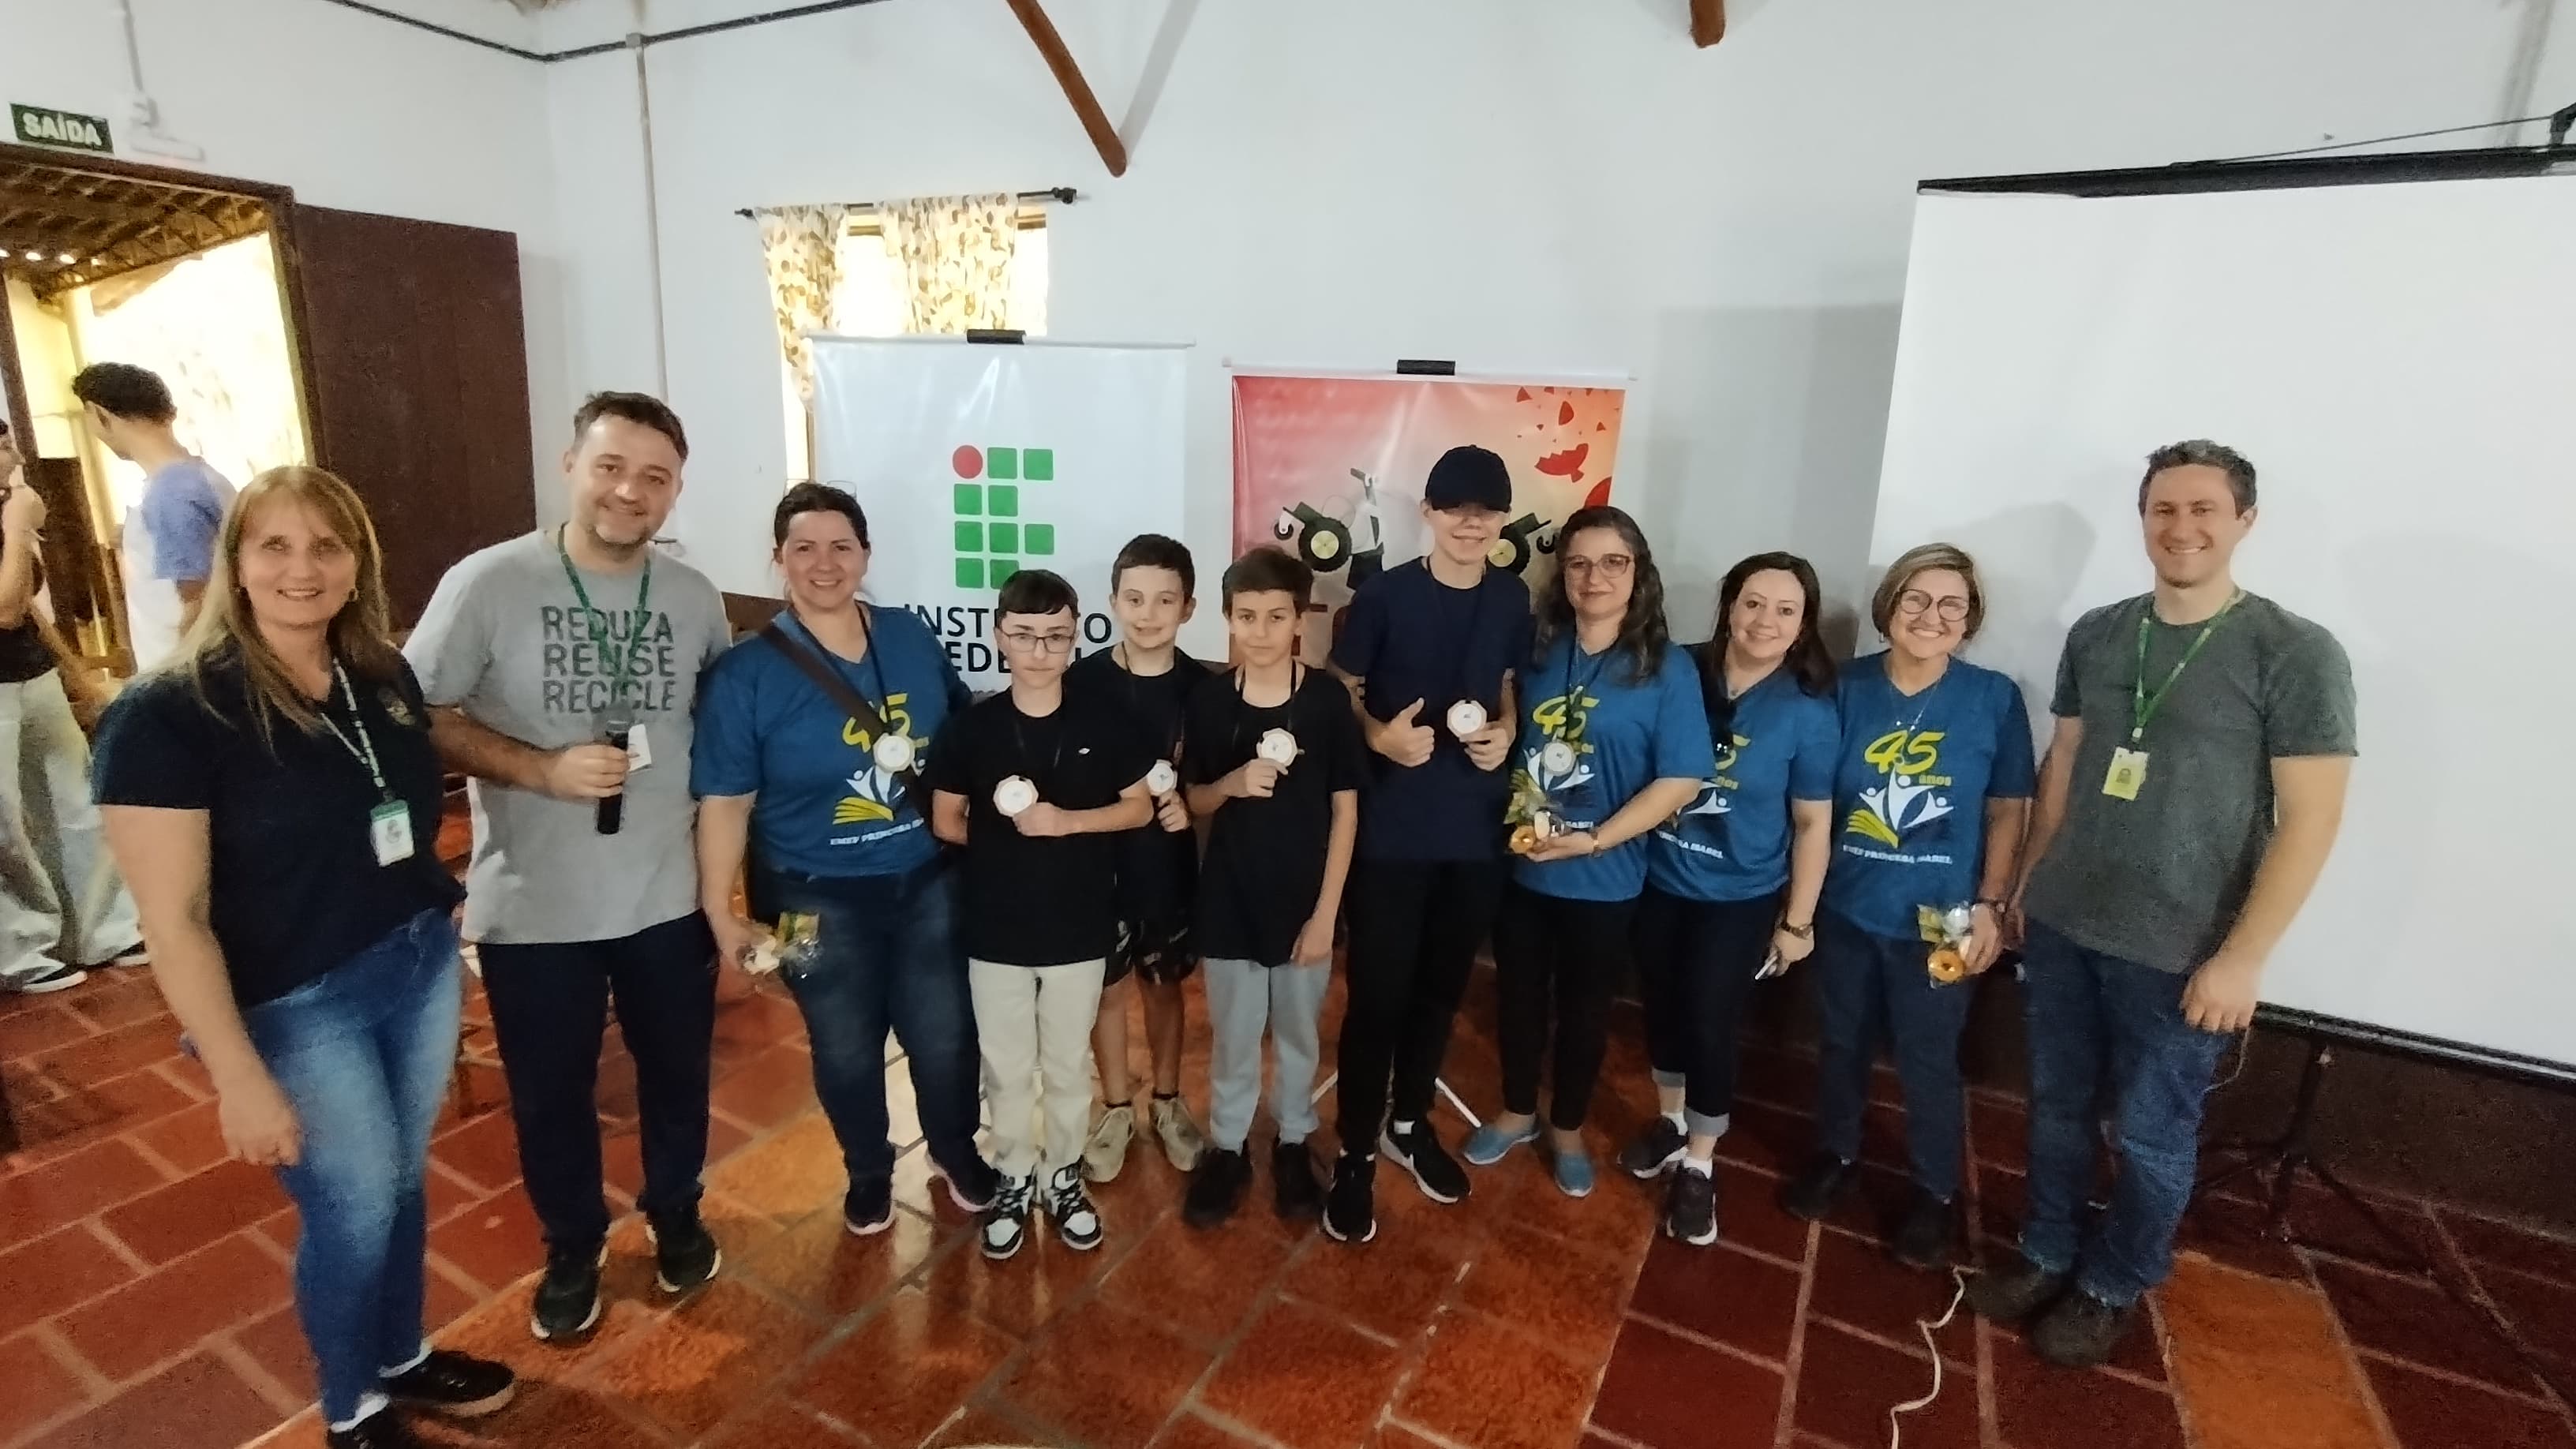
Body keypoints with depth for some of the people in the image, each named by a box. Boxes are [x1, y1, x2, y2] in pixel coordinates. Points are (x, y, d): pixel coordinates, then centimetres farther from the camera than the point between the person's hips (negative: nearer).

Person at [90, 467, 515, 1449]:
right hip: (298, 1007, -5)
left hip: (422, 968, 5)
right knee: (354, 1210, 11)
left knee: (404, 1180, 21)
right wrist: (240, 1079, -17)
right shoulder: (168, 713, -19)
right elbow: (174, 921, -18)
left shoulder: (385, 678, -1)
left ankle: (403, 1359, 47)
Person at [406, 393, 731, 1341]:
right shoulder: (487, 583, -13)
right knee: (549, 1093, 16)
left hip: (669, 896, 3)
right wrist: (541, 768, -22)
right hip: (533, 906, -2)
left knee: (676, 1074, 19)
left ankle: (675, 1215, 45)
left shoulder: (695, 598, -1)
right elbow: (419, 717, -9)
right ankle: (573, 1248, 42)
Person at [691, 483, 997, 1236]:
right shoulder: (746, 673, -11)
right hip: (819, 899, -2)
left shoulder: (912, 637, -2)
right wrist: (722, 915, -9)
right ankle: (869, 1172, 44)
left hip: (928, 882, 2)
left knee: (946, 1038, 13)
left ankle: (956, 1152, 42)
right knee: (847, 1052, 15)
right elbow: (724, 805, -9)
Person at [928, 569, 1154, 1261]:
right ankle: (1014, 1179, 36)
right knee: (1006, 1069, 15)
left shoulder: (1104, 721, -7)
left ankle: (1065, 1177, 37)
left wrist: (1068, 823, -15)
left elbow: (1141, 807, -2)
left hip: (1079, 928, 0)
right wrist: (1000, 842, -9)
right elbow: (945, 820, 3)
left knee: (1068, 1065, 16)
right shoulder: (971, 726, -6)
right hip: (995, 930, 0)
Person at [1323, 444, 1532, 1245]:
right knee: (1377, 995, 2)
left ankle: (1409, 1122, 39)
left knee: (1442, 987, 17)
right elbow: (1341, 692, -3)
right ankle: (1356, 1154, 21)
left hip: (1477, 829, 4)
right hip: (1391, 831, -4)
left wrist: (1506, 732, -6)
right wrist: (1379, 734, -22)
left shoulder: (1512, 598, 3)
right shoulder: (1384, 594, -9)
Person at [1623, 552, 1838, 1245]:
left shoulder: (1809, 712, -12)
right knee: (1662, 1005, 16)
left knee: (1710, 1023, 2)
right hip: (1658, 878, 3)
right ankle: (1669, 1119, 41)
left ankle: (1698, 1165, 23)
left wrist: (1797, 921, -5)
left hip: (1740, 897, -3)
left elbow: (1813, 824, -7)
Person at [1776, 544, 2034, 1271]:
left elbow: (2008, 812, -2)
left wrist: (1989, 906, -7)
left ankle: (1936, 1194, 34)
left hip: (1938, 921, -2)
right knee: (1840, 1042, 18)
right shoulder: (1848, 688, -5)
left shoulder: (1995, 698, -8)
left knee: (1927, 1062, 11)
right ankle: (1834, 1156, 41)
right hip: (1845, 908, 2)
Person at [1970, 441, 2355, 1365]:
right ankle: (2047, 1256, 36)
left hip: (2178, 955, -4)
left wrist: (2242, 956, -14)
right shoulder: (2096, 635, 4)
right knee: (2057, 1106, 17)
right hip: (2060, 928, 4)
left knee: (2151, 1136, 11)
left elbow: (2311, 820, -11)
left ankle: (2115, 1288, 33)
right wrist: (2025, 883, 13)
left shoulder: (2296, 654, -10)